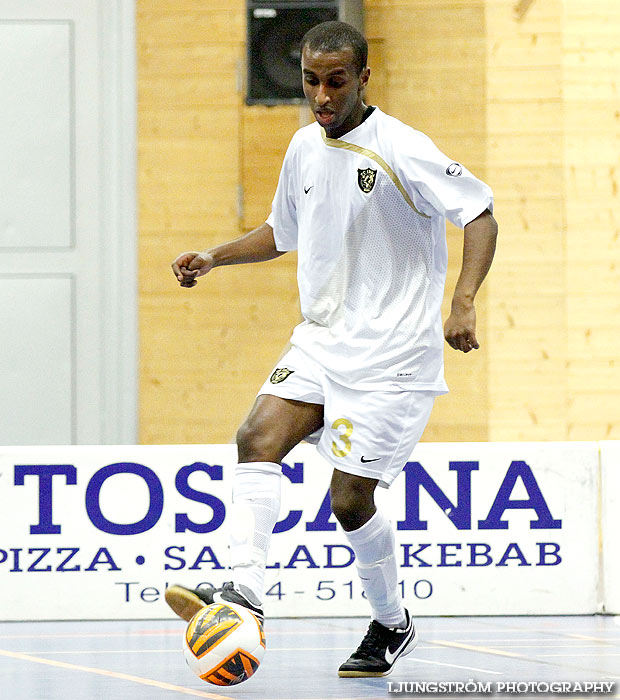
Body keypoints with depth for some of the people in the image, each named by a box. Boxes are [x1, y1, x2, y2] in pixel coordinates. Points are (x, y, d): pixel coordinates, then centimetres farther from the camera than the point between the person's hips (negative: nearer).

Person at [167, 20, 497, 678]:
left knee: (349, 498, -7)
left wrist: (464, 302, -26)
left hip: (391, 352, -6)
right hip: (319, 341, 6)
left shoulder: (402, 149, -13)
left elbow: (479, 213, -12)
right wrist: (214, 257, 11)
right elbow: (283, 230, 26)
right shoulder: (304, 147, 9)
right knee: (257, 437, -19)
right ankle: (244, 588, -29)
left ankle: (392, 624, 16)